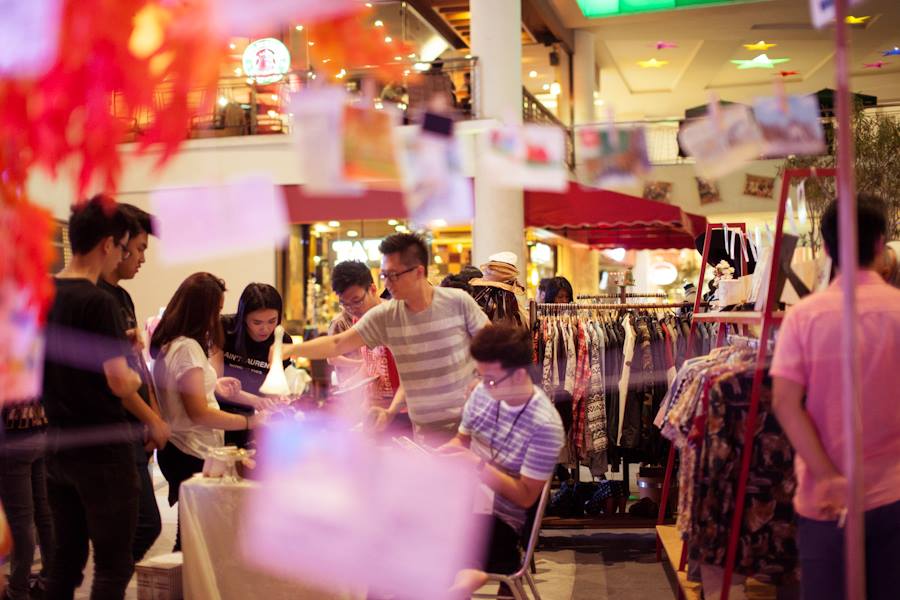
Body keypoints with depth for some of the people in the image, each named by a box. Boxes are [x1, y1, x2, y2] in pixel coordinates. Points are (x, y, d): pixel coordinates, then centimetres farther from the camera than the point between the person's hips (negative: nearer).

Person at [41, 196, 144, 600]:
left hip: (57, 448, 8)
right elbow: (120, 384, -20)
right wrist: (136, 376, 1)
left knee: (65, 560, 15)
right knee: (113, 567, 1)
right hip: (103, 451, -7)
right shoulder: (99, 303, -18)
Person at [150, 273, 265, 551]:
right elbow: (199, 413, -22)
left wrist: (212, 386, 18)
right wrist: (248, 421, -19)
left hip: (174, 448, 9)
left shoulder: (167, 342, 10)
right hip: (193, 455, -9)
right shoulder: (188, 348, -19)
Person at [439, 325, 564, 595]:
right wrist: (437, 455, -6)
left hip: (500, 518, -7)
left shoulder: (544, 426, -19)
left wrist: (478, 465, -23)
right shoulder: (483, 393, 0)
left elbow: (525, 497, -15)